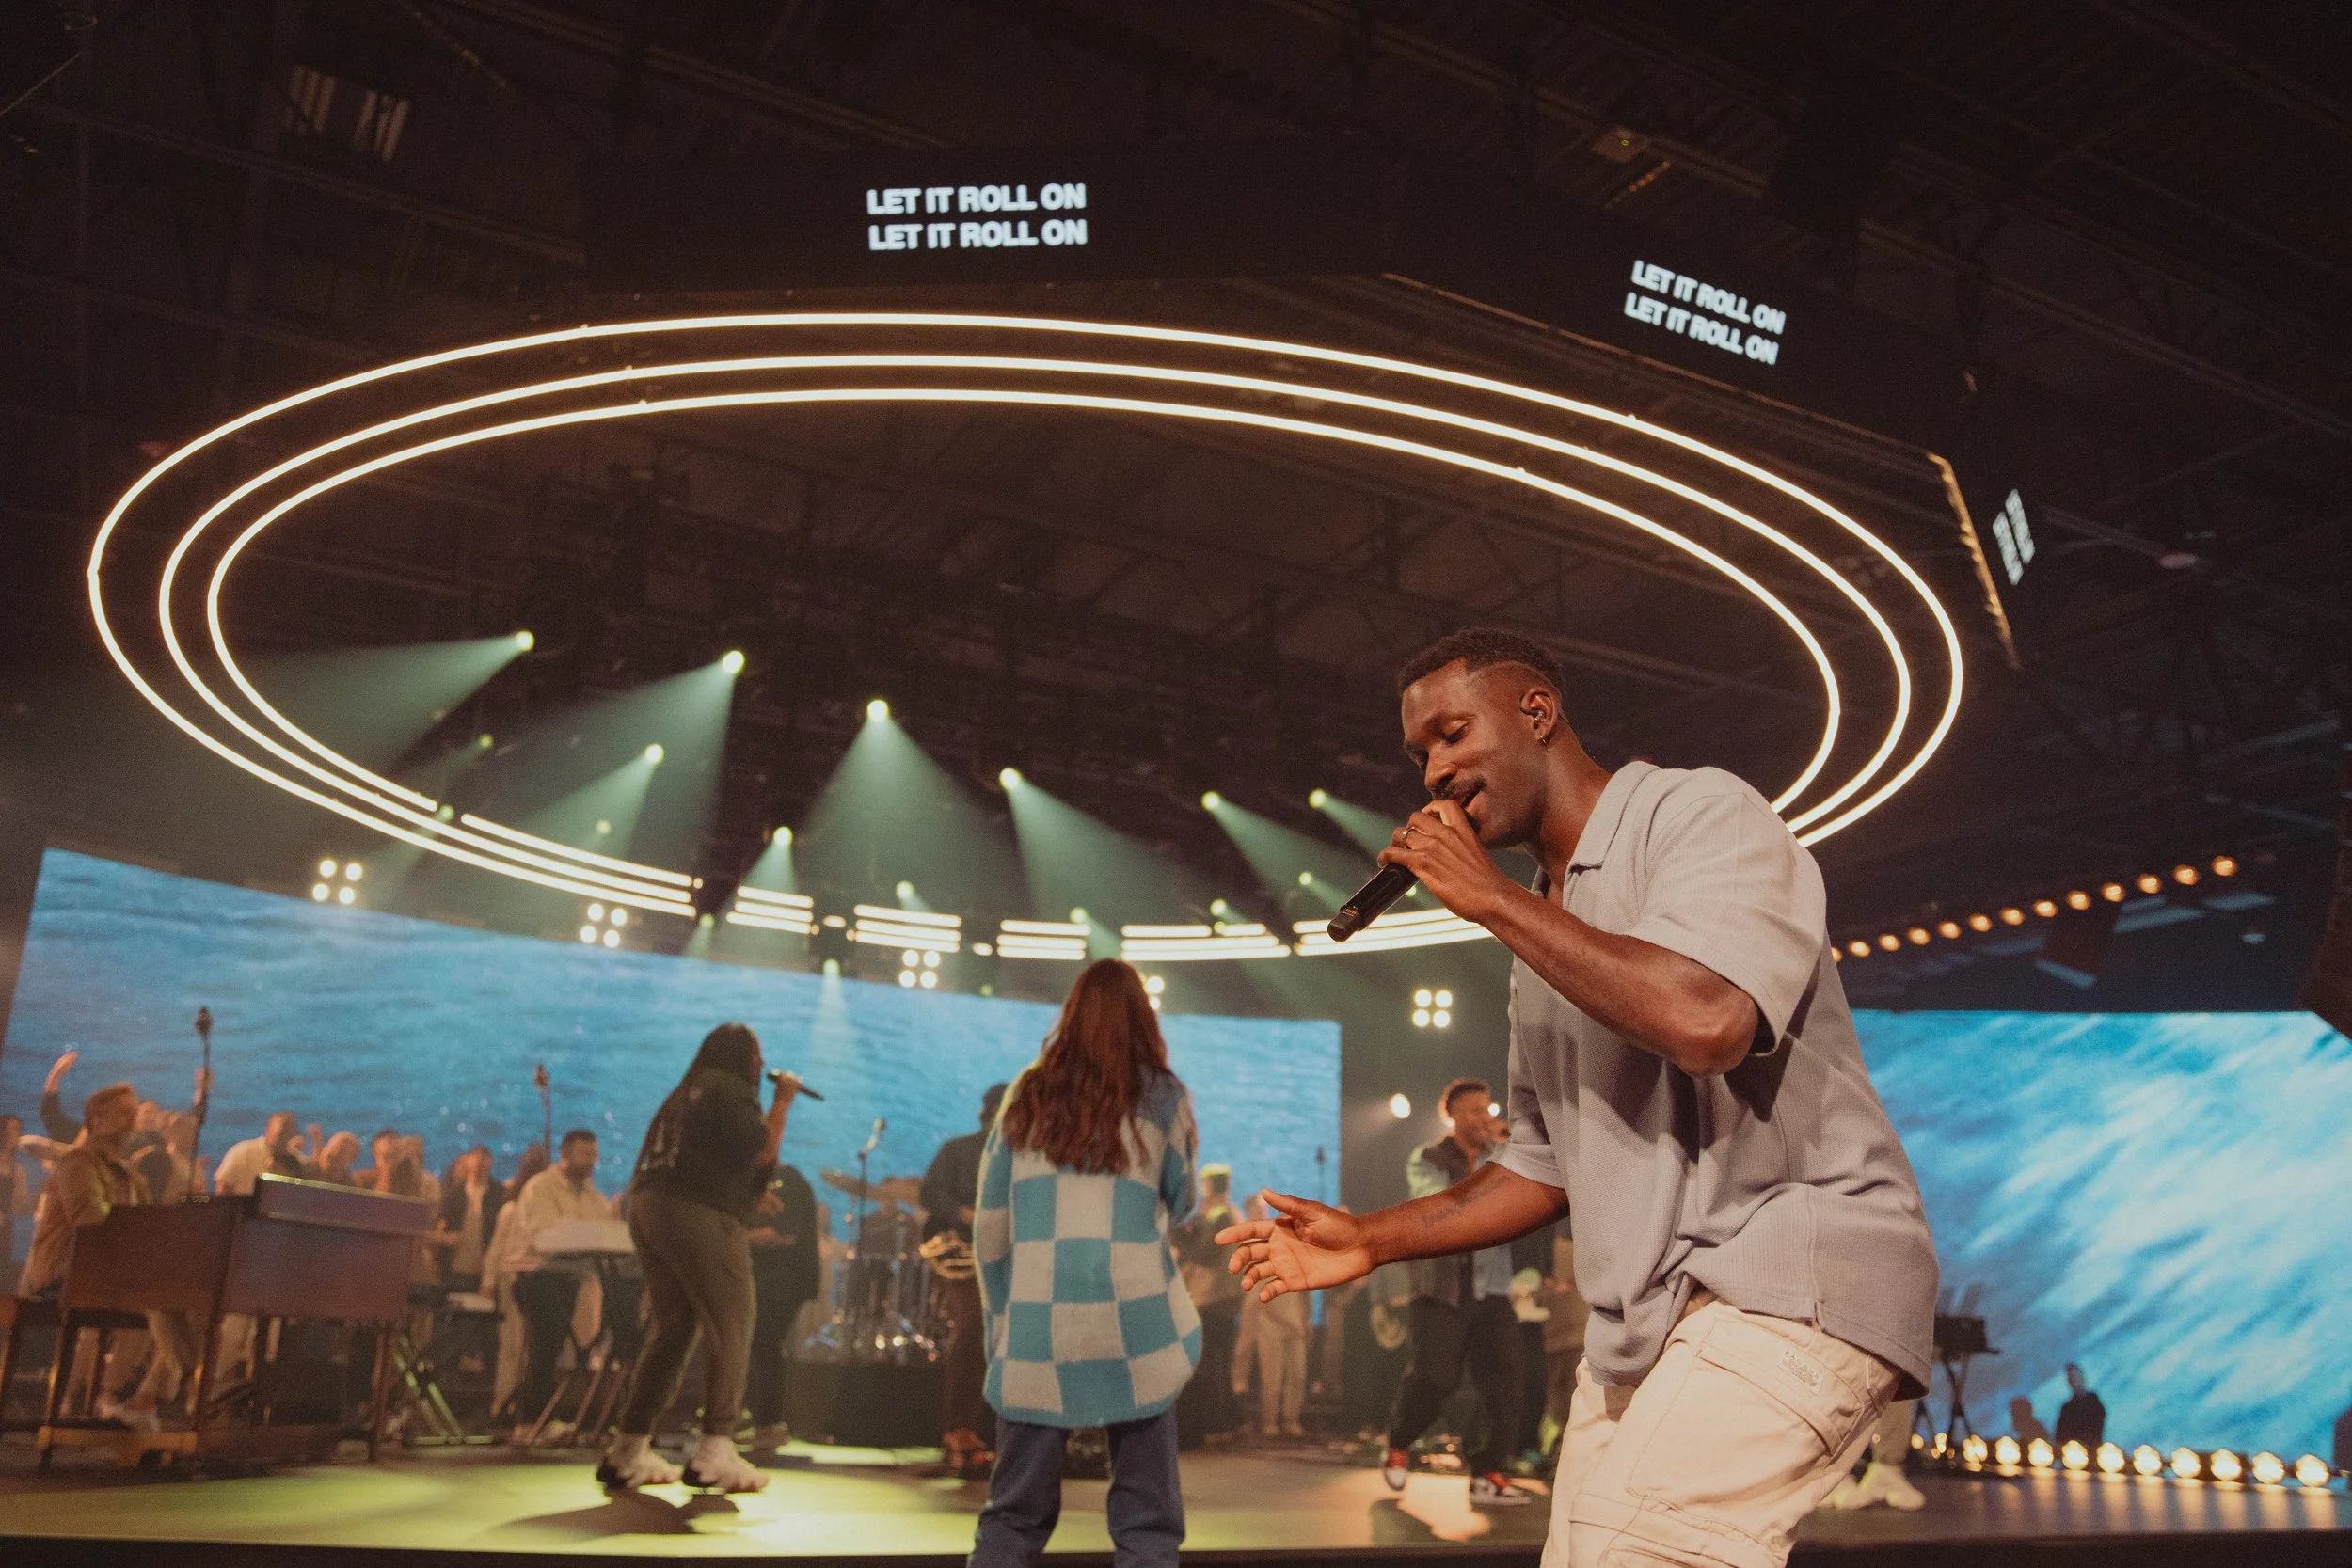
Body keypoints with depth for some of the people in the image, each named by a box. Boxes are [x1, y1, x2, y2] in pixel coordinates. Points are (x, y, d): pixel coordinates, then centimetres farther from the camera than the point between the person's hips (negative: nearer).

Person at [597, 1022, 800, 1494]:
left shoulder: (686, 1093, 26)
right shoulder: (729, 1088, -1)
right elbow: (761, 1152, -10)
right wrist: (783, 1101, 2)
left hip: (650, 1207, 9)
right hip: (699, 1214, -9)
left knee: (673, 1329, 12)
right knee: (730, 1330, -7)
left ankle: (628, 1450, 10)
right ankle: (714, 1453, -13)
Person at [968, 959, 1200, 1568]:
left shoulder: (1027, 1094, 10)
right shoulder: (1161, 1094, 5)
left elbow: (989, 1223, 9)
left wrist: (1000, 1321, 15)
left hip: (1036, 1325, 2)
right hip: (1131, 1320, -2)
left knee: (1013, 1513, 11)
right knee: (1145, 1518, 6)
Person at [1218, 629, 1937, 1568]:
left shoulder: (1701, 813, -7)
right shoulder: (1540, 934, 18)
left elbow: (1705, 1019, -27)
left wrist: (1490, 897, -16)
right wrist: (1372, 1241, 12)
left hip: (1791, 1278, -8)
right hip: (1644, 1325, 9)